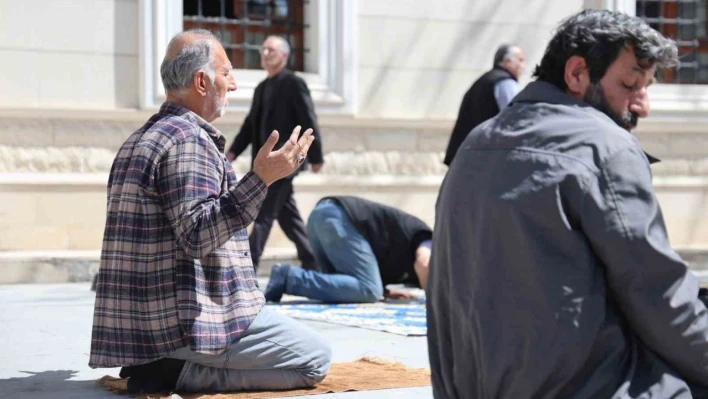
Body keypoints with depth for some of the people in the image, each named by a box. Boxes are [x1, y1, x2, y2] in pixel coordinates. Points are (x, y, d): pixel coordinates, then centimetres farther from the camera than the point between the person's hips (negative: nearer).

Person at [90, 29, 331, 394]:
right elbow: (199, 235, -25)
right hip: (192, 320, -10)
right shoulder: (188, 139, -15)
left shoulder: (140, 141, 17)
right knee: (315, 359, -2)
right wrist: (260, 179, -29)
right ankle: (179, 373, -10)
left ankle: (159, 364, 7)